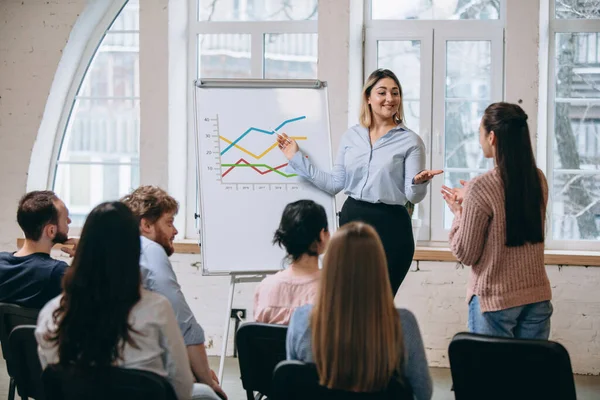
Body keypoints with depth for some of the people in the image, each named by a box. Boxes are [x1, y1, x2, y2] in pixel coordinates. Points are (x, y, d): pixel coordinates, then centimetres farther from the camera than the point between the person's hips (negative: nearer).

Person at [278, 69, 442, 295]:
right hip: (352, 220, 4)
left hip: (391, 227, -4)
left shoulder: (410, 141, -3)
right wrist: (297, 158, 8)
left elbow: (413, 196, -6)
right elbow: (335, 184, 10)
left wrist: (419, 182, -29)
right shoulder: (351, 136, 8)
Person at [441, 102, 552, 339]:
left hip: (496, 301, -5)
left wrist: (459, 213, 5)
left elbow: (466, 255, -10)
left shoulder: (481, 188, -17)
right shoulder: (538, 180, 1)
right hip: (538, 296, 6)